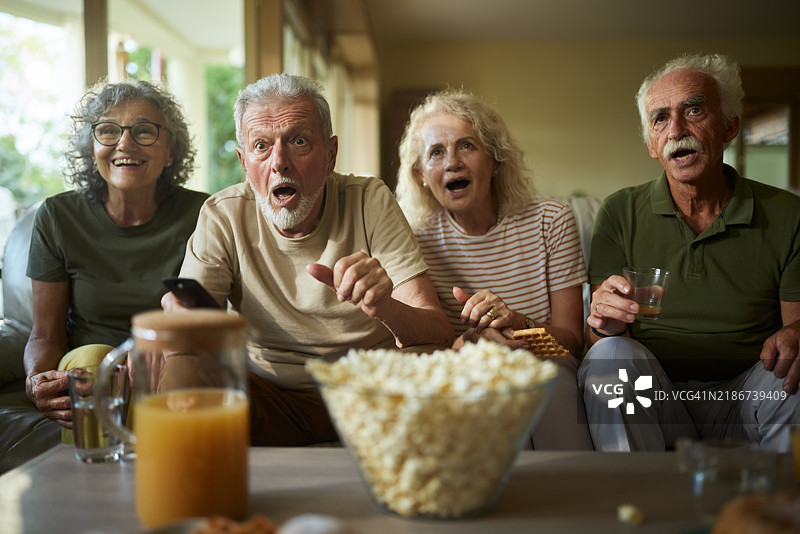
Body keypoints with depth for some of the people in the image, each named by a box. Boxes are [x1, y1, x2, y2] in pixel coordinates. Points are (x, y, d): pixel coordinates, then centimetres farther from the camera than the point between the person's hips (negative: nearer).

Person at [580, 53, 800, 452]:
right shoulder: (620, 213, 4)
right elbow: (594, 337, 1)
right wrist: (606, 324, -24)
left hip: (742, 404, 0)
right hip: (652, 399, 0)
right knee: (611, 354, -30)